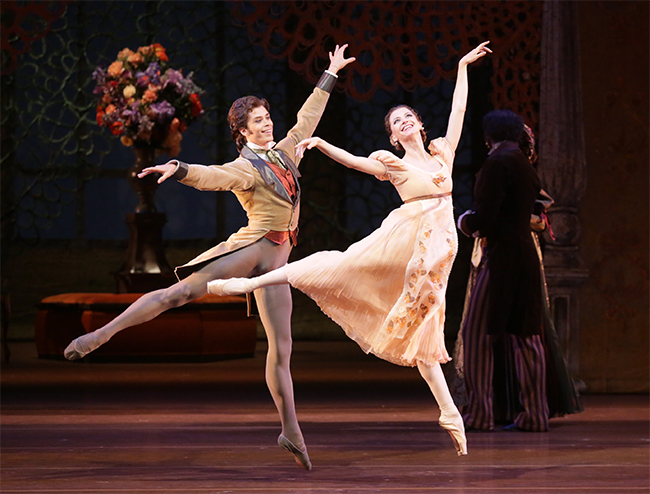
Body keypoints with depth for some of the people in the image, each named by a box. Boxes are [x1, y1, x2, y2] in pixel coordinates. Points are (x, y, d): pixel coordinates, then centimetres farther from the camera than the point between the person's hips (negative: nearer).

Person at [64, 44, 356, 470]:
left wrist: (330, 76, 37)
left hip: (276, 260, 6)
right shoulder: (245, 169, -4)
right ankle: (101, 334, -23)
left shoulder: (284, 153, 18)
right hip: (251, 247, -6)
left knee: (281, 348, 3)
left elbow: (308, 118, 30)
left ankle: (291, 432, 5)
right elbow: (212, 177, -24)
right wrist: (179, 169, -44)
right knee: (184, 291, -22)